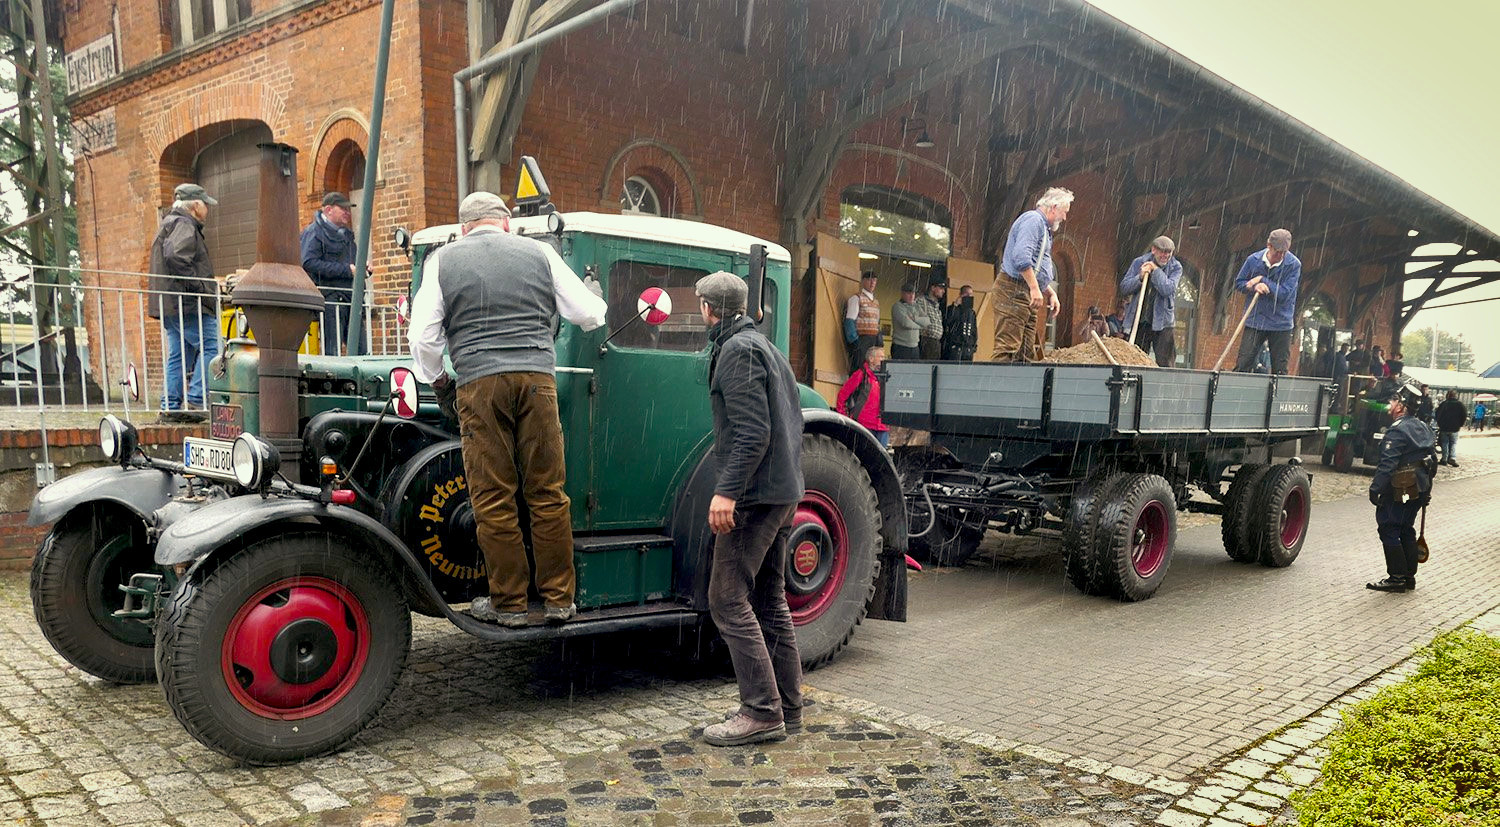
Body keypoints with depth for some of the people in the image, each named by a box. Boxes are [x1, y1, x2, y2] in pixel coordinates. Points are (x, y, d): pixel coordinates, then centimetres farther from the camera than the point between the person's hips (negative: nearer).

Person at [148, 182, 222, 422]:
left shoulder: (169, 223, 26)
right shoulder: (184, 225, -8)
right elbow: (175, 256, -24)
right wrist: (198, 285, -19)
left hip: (169, 303, 11)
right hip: (186, 303, -11)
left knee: (179, 353, 10)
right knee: (210, 347, -10)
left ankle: (170, 407, 9)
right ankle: (197, 399, -14)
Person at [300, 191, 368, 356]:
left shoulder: (346, 234, 23)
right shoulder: (314, 231, -2)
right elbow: (309, 263, -17)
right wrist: (347, 270, -18)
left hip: (351, 299, 8)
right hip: (330, 299, -8)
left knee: (361, 351, 4)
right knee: (332, 353, -8)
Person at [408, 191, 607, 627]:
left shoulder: (443, 260, 11)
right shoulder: (538, 252, 13)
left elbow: (423, 336, 5)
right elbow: (590, 315, 13)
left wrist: (437, 380, 22)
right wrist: (595, 307, 36)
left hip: (478, 383, -1)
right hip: (537, 377, 1)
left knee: (493, 498, 4)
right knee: (547, 493, 6)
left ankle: (509, 603, 11)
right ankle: (559, 599, 12)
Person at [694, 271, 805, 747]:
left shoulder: (737, 351, -11)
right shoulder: (765, 347, 19)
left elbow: (752, 432, -21)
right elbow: (790, 422, 21)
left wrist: (727, 491, -24)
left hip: (754, 494, -10)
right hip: (784, 492, 10)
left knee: (729, 600, -7)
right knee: (770, 600, 14)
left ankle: (761, 712, -5)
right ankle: (788, 706, 20)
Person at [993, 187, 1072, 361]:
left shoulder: (1044, 227, 26)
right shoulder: (1033, 219, -8)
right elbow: (1021, 256, -23)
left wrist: (1051, 293, 22)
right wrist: (1035, 288, -23)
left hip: (1027, 294, 11)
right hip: (1013, 290, -11)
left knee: (1027, 352, 8)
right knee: (1007, 348, -16)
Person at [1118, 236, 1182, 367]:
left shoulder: (1175, 267, -1)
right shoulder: (1139, 263, 4)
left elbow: (1167, 290, -17)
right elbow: (1124, 289, 1)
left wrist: (1156, 270, -14)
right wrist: (1140, 276, -13)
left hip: (1163, 321, -2)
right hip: (1140, 319, 2)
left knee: (1164, 364, -5)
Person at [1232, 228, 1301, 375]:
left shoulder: (1294, 264, -11)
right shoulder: (1254, 260, -3)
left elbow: (1285, 294, -17)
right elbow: (1238, 283, 6)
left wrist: (1262, 280, -18)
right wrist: (1254, 287, -14)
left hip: (1281, 325, -1)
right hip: (1255, 320, 1)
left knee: (1280, 371, 4)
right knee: (1242, 366, -2)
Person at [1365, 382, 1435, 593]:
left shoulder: (1397, 431, -18)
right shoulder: (1423, 428, 12)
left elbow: (1387, 464, -24)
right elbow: (1431, 459, 18)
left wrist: (1375, 488, -21)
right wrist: (1426, 490, 24)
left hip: (1399, 490, -9)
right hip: (1419, 488, 9)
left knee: (1389, 530, -3)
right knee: (1406, 530, 17)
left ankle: (1397, 578, -1)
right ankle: (1409, 576, 22)